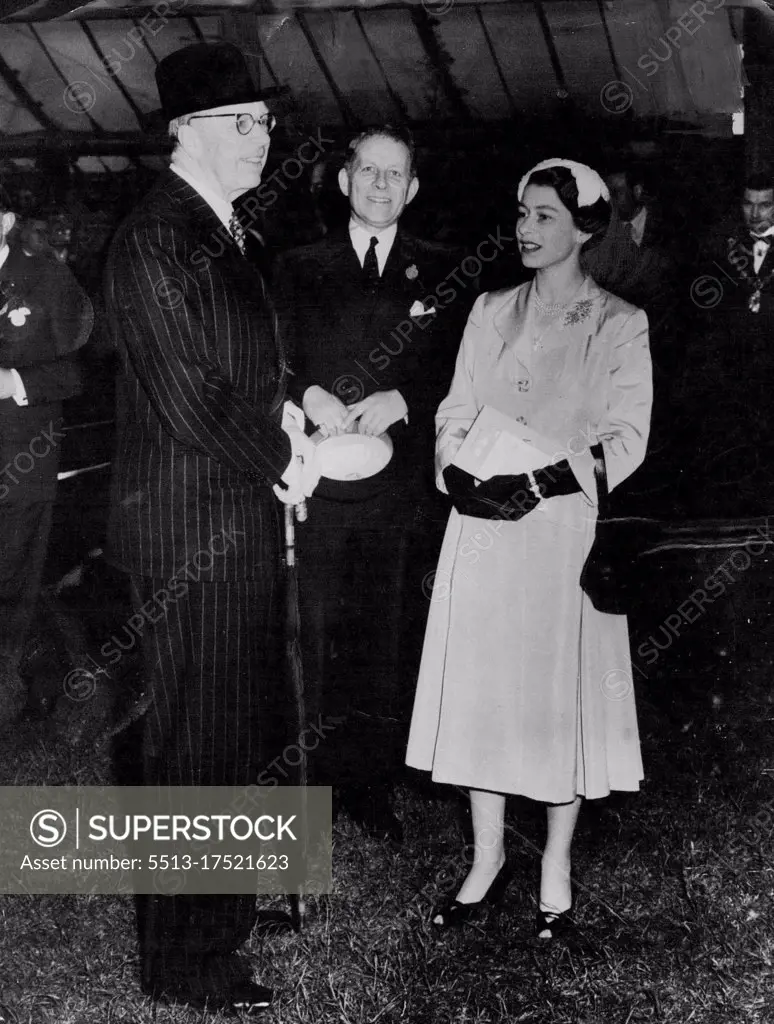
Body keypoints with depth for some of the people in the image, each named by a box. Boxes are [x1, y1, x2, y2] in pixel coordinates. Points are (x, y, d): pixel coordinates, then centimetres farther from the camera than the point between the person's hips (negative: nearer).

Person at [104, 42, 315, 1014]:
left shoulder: (221, 232, 14)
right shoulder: (156, 237, -17)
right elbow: (187, 398, -22)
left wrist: (284, 416, 0)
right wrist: (281, 456, -10)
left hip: (239, 519, 10)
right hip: (188, 529, -10)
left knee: (238, 728, 19)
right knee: (194, 742, 1)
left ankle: (222, 910, 37)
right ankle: (181, 959, 16)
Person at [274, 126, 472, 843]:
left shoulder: (440, 272, 12)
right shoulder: (300, 268, 13)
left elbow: (457, 371, 4)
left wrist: (401, 399, -13)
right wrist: (309, 396, -14)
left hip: (401, 488, 0)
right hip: (319, 481, 0)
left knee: (386, 642, 2)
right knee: (315, 638, 2)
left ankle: (372, 785, 14)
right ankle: (314, 779, 13)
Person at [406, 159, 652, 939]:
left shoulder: (619, 325, 0)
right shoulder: (490, 312, 12)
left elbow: (624, 440, -5)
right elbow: (455, 413, 10)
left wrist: (540, 484, -18)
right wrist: (458, 474, -9)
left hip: (564, 531, -3)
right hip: (481, 526, 4)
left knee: (561, 693, 3)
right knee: (478, 689, 6)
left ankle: (555, 868, 19)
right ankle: (487, 858, 21)